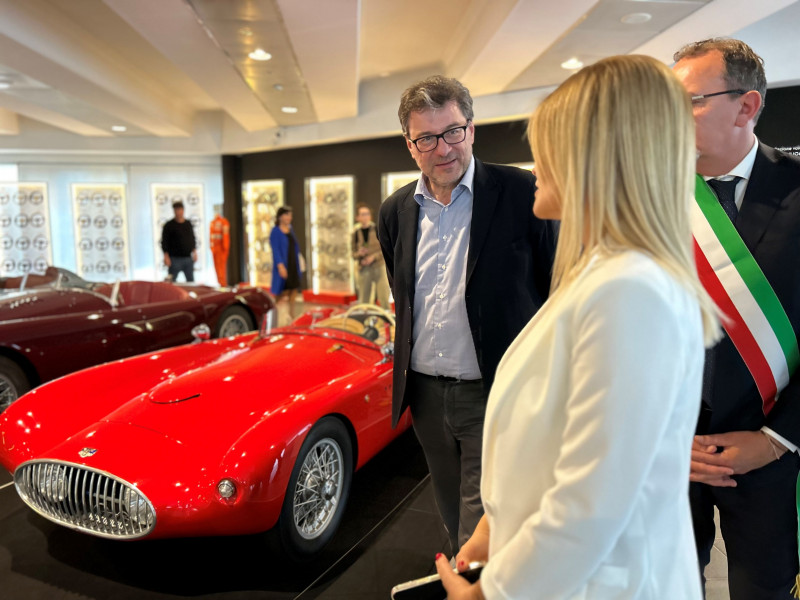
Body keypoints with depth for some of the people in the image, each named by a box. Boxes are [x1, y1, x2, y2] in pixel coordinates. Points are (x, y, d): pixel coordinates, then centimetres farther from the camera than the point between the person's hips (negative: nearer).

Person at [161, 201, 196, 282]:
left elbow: (192, 239, 18)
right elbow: (164, 242, -5)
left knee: (191, 280, 9)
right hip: (175, 259, -5)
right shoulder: (169, 225, -4)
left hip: (188, 258, 5)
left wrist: (194, 252, 12)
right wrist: (166, 256, -12)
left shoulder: (188, 224, 11)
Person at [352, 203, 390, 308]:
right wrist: (359, 254, -12)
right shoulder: (356, 233, 7)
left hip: (379, 266, -2)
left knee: (384, 298, -5)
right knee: (363, 301, 4)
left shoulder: (377, 229, 0)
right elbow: (353, 255, 10)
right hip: (363, 269, 2)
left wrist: (373, 256, -14)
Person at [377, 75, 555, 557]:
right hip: (425, 395, 5)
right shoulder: (396, 211, 6)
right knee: (457, 528, 23)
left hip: (496, 395, -5)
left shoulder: (522, 193, -10)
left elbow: (557, 288, -7)